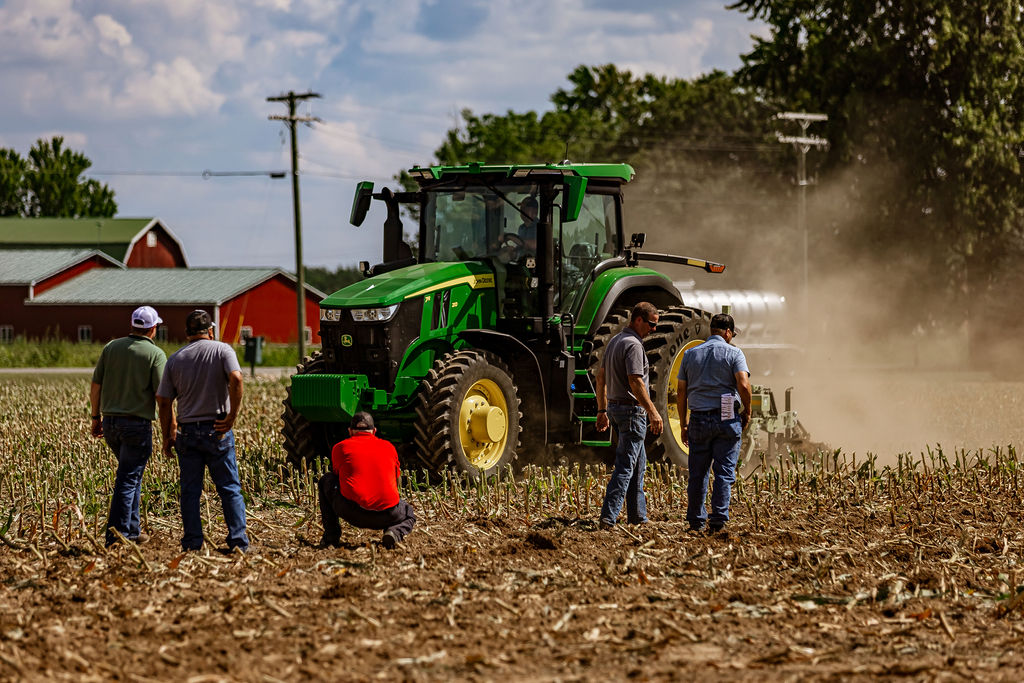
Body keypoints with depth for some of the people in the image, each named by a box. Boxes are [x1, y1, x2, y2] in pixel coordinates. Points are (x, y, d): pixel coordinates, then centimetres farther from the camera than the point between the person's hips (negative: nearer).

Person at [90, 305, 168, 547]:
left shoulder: (111, 348, 7)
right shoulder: (155, 354, -6)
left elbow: (95, 386, 9)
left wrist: (96, 417, 19)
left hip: (110, 421, 5)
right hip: (137, 423, -5)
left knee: (132, 474, 21)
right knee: (128, 480, -2)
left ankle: (132, 530, 22)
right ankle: (116, 536, -5)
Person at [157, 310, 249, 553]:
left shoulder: (175, 359, 6)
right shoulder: (222, 350, -1)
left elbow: (164, 402, 4)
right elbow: (236, 378, -20)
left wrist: (167, 436, 12)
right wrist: (233, 415, -13)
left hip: (187, 431, 2)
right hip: (217, 430, -2)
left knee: (190, 490, 7)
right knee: (229, 487, 5)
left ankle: (192, 543, 4)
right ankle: (238, 540, 0)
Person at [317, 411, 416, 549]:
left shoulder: (340, 447, 13)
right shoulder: (389, 447, 19)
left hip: (352, 512, -1)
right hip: (387, 515, 1)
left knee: (325, 481, 27)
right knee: (409, 514, 36)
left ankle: (331, 536, 20)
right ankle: (395, 532, -2)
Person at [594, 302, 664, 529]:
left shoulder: (615, 341, 14)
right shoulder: (633, 344, -17)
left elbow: (601, 377, 18)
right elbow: (636, 382, -24)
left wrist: (602, 410, 21)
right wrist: (653, 412, -22)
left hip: (616, 407, 10)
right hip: (632, 409, -10)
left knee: (638, 464, 17)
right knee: (625, 466, -10)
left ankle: (638, 517, 21)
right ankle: (608, 517, -16)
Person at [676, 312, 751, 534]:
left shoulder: (690, 354, 9)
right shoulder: (733, 353, -3)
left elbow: (681, 391, 9)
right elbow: (743, 385, -15)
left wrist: (683, 424, 14)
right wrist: (747, 411, 1)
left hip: (698, 419, 3)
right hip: (727, 420, -3)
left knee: (698, 473, 9)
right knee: (724, 472, 0)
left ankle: (696, 520, 13)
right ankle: (718, 519, -6)